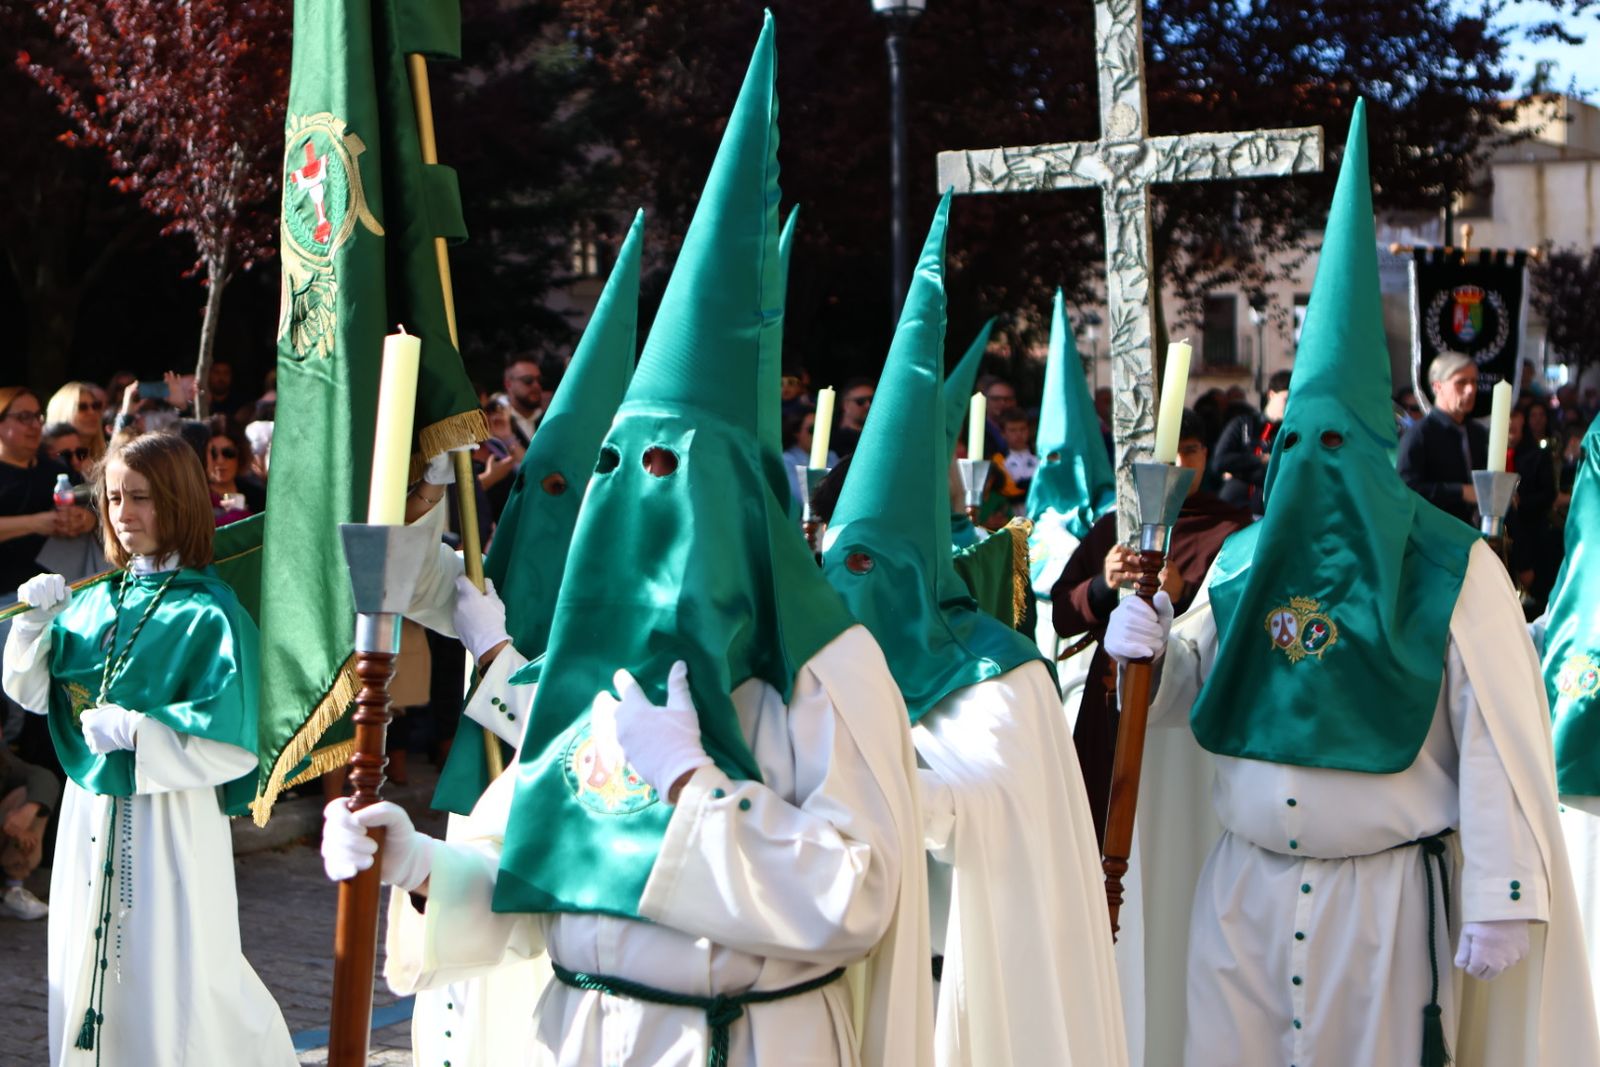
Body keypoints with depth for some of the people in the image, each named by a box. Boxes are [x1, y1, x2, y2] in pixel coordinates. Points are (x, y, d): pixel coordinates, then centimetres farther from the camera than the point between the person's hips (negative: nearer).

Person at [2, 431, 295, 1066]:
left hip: (169, 817, -6)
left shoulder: (209, 613, -12)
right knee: (86, 963, 14)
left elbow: (230, 740, -16)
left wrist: (138, 731, -21)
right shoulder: (93, 601, 7)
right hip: (91, 809, 6)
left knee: (173, 969, 0)